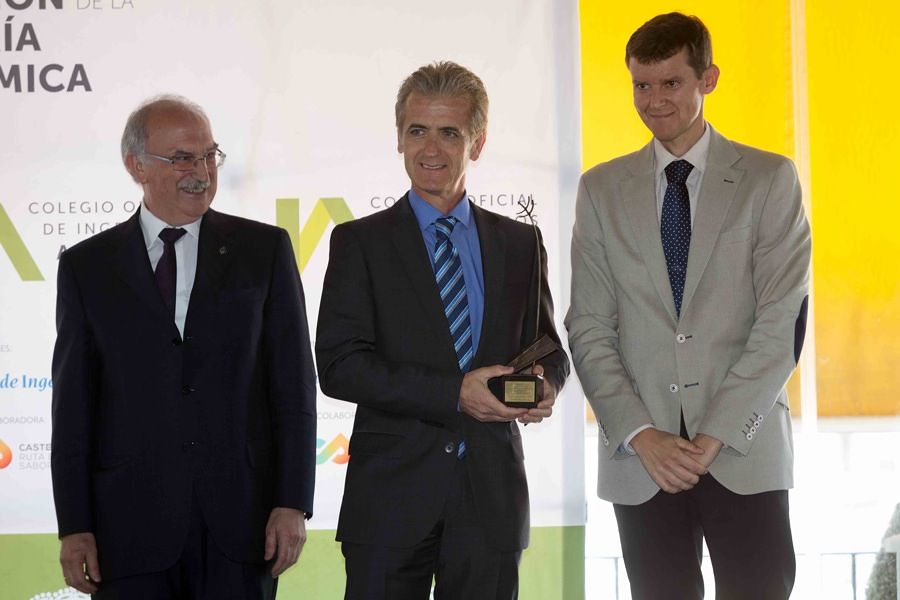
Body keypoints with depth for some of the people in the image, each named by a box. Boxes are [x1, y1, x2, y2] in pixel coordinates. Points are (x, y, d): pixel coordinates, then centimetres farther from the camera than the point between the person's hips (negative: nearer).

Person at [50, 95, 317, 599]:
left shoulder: (264, 249, 5)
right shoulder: (87, 265, 6)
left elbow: (294, 383, 2)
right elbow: (73, 404, 4)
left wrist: (293, 503, -5)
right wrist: (75, 527, -1)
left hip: (241, 517, 0)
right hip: (130, 524, 0)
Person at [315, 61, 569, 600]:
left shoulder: (520, 243, 12)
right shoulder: (360, 242, 3)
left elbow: (548, 348, 16)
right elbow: (338, 365, -7)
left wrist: (544, 384, -9)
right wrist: (453, 394, -16)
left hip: (491, 499, 2)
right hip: (392, 496, -2)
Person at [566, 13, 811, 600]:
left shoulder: (770, 180, 3)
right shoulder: (602, 189, 9)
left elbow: (783, 321, -4)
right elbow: (589, 327, 5)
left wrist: (716, 435, -12)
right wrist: (640, 435, -8)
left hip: (745, 451, -1)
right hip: (641, 461, 2)